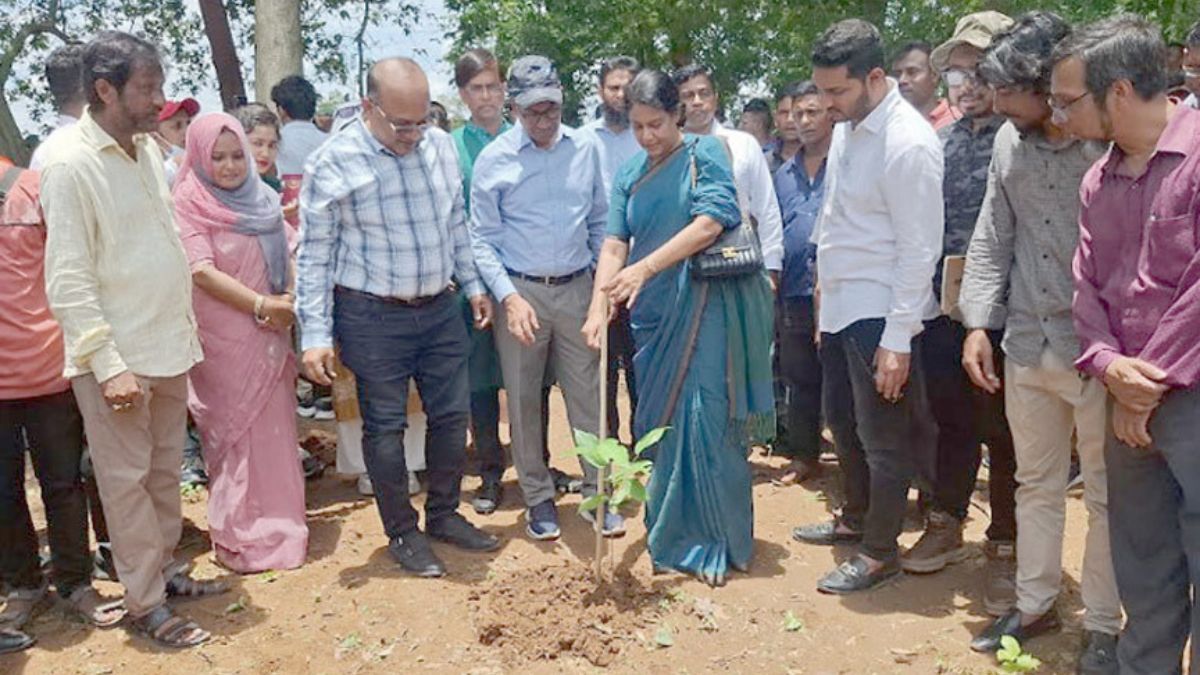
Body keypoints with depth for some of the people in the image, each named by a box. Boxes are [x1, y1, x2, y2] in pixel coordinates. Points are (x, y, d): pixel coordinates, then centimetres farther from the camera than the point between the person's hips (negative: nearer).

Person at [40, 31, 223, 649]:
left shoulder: (147, 147, 7)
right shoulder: (69, 163, -15)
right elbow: (67, 281, -17)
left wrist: (187, 330, 14)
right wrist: (110, 365, -21)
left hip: (169, 345, 7)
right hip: (117, 355, -7)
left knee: (166, 470, 17)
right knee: (127, 479, 5)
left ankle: (165, 568, 33)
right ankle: (146, 604, 17)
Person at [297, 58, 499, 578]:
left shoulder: (440, 145, 2)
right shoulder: (333, 163, -13)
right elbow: (314, 256, -11)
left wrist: (473, 285, 15)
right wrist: (315, 335, -14)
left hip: (440, 307, 5)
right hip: (373, 317, -5)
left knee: (451, 413, 12)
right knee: (385, 426, 5)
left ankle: (444, 515, 32)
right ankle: (402, 533, 23)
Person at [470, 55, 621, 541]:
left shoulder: (586, 148, 3)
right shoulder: (493, 160, -6)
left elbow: (599, 221, 10)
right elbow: (482, 240, -4)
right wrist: (509, 297, -15)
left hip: (576, 288, 2)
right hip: (520, 291, -2)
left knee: (588, 395, 6)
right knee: (524, 401, 7)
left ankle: (597, 494, 18)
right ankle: (538, 499, 21)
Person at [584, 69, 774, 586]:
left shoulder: (705, 153, -1)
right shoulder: (629, 175, 14)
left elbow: (711, 222, -15)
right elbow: (615, 243, 4)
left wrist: (645, 267, -23)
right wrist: (598, 307, -12)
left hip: (705, 306, -5)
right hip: (654, 313, 6)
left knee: (705, 422, -6)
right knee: (658, 425, 9)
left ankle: (716, 543, 8)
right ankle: (670, 534, 25)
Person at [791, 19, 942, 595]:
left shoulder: (908, 144, -19)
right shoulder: (848, 127, 7)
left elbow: (919, 250, -19)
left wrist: (898, 340, -20)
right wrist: (825, 284, 14)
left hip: (879, 314, -9)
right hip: (838, 304, 9)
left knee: (883, 439, 6)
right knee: (842, 421, 22)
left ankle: (879, 553, 23)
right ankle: (855, 519, 43)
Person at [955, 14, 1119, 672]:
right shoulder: (1010, 141, 4)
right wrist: (979, 322, 3)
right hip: (1027, 346, 5)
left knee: (1106, 495, 9)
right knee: (1036, 484, 17)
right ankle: (1033, 605, 33)